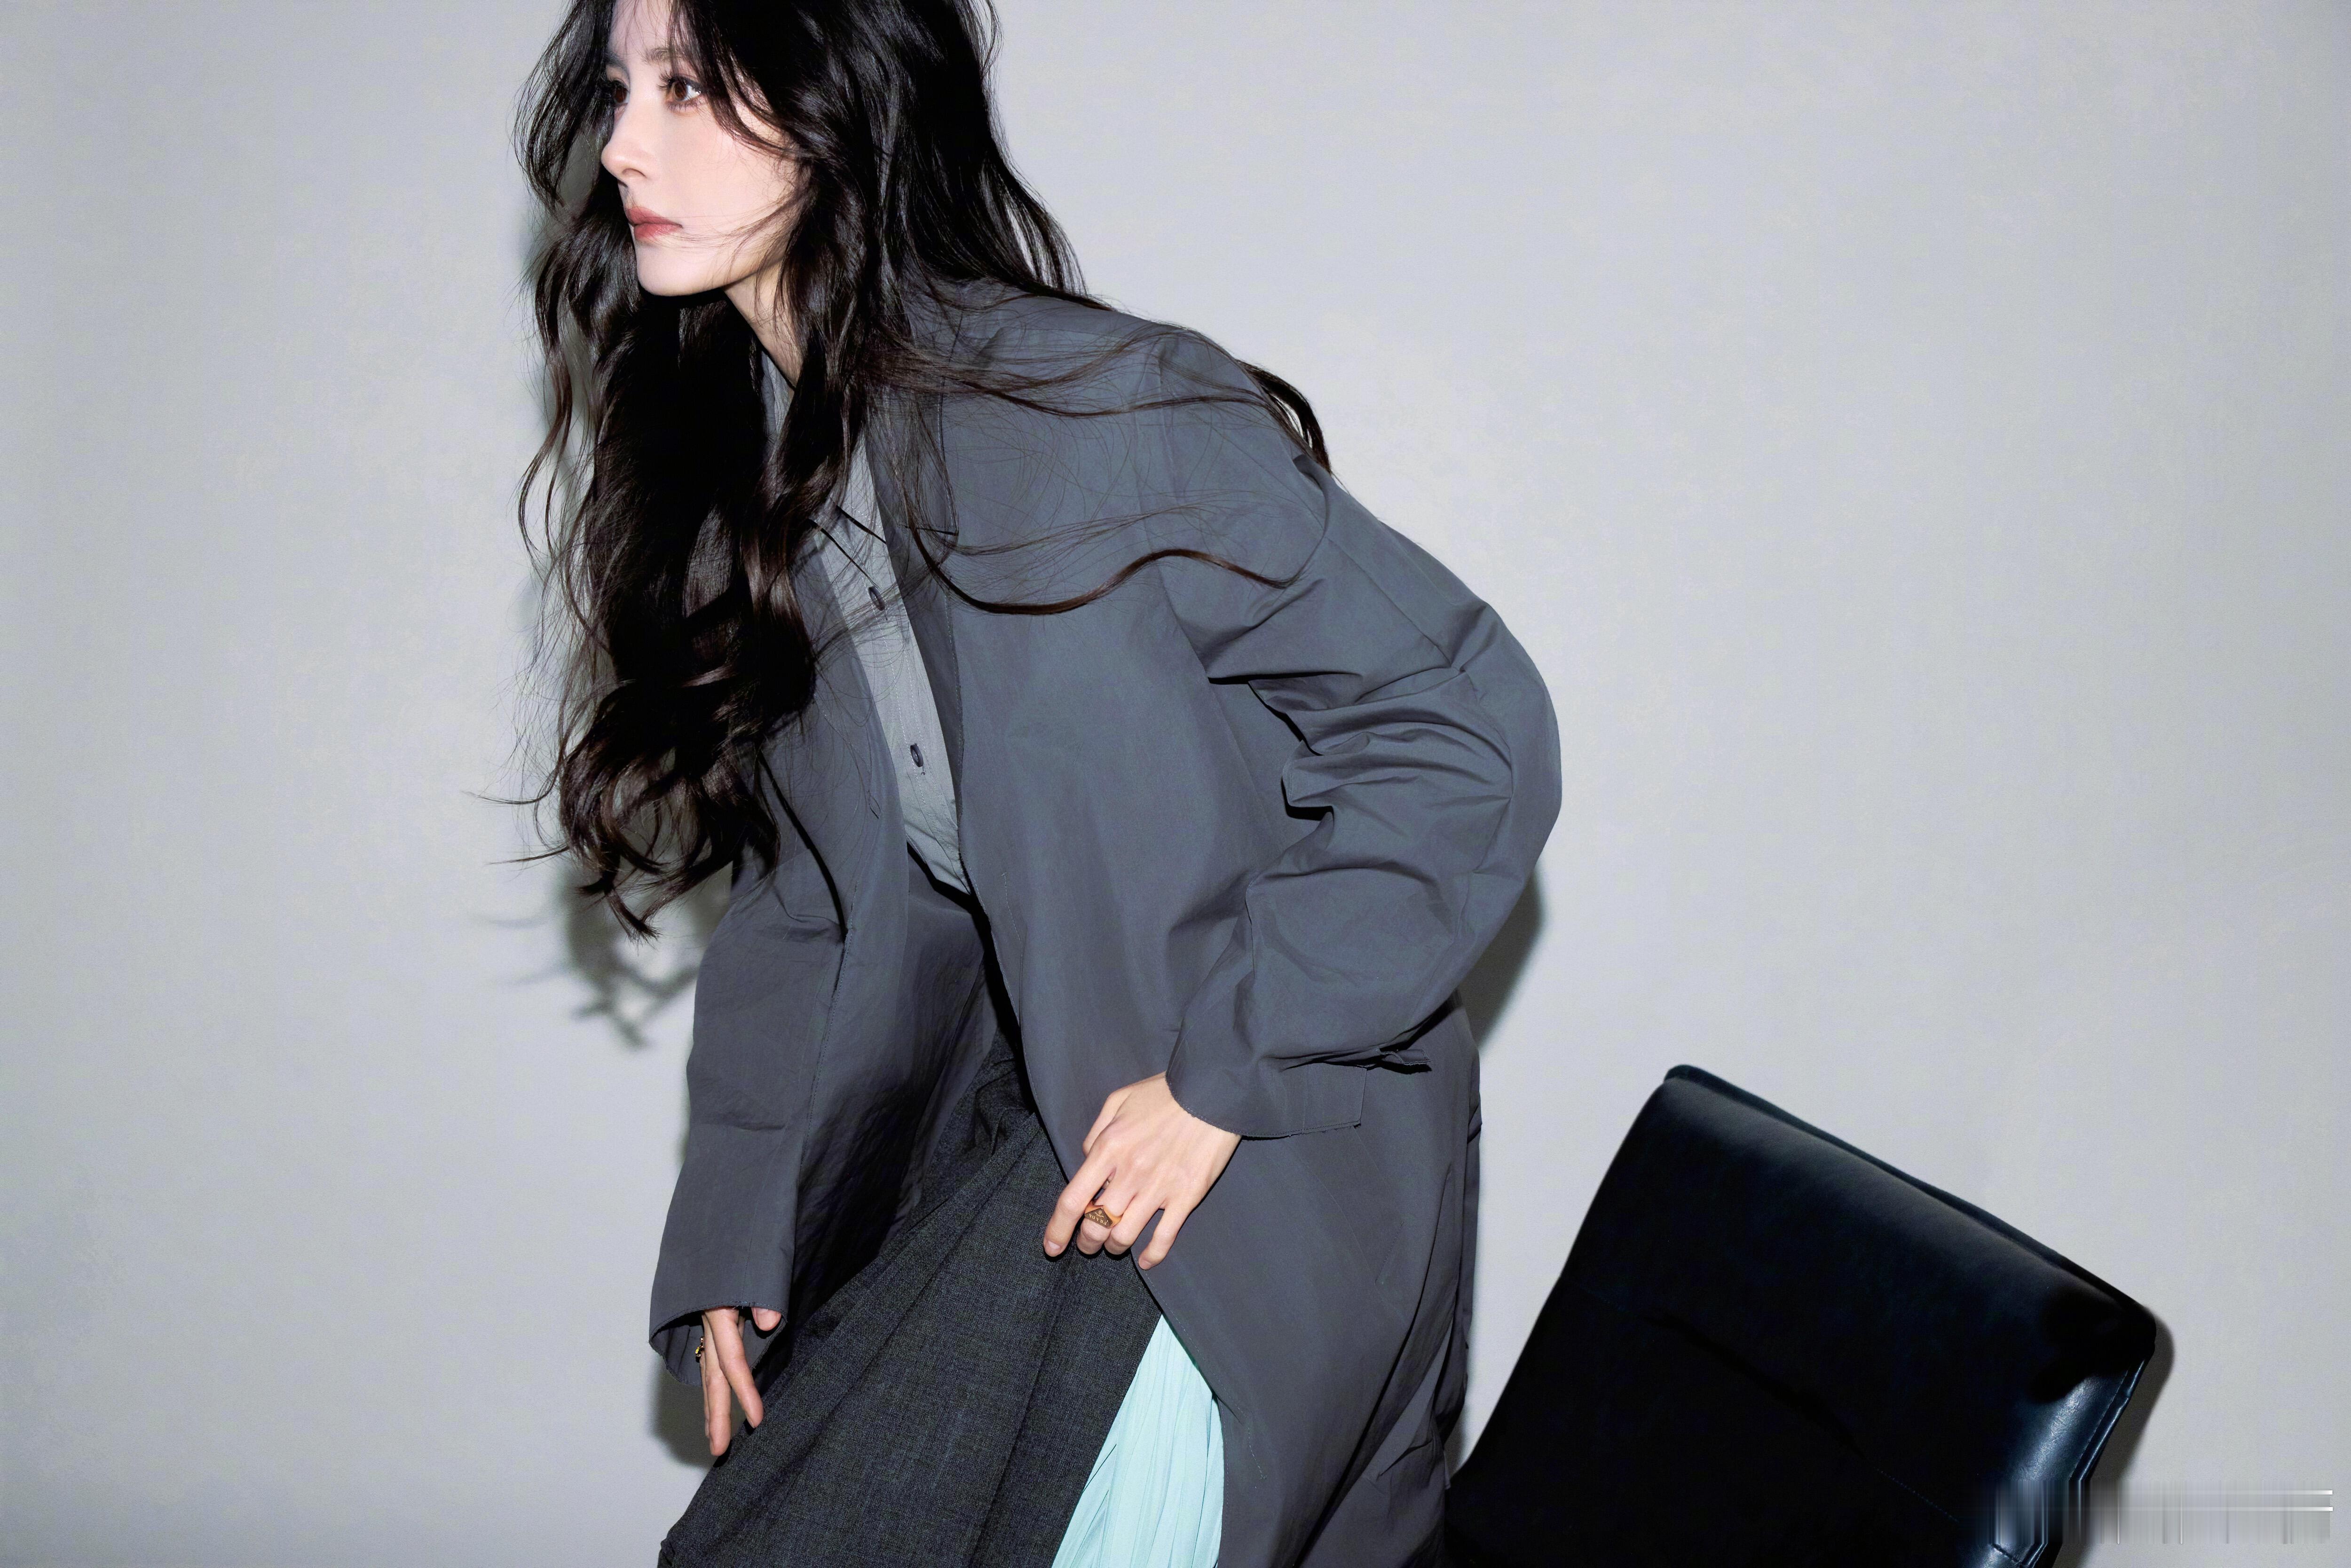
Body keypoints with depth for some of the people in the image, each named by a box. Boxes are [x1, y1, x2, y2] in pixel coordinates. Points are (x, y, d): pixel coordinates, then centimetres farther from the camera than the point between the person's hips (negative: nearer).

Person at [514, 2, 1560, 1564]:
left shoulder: (1101, 414, -20)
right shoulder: (737, 473, 4)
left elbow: (1475, 731, -18)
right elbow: (806, 891, 11)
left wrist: (1225, 1075, -18)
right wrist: (733, 1237, 6)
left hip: (1257, 1172, -7)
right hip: (1011, 1127, 7)